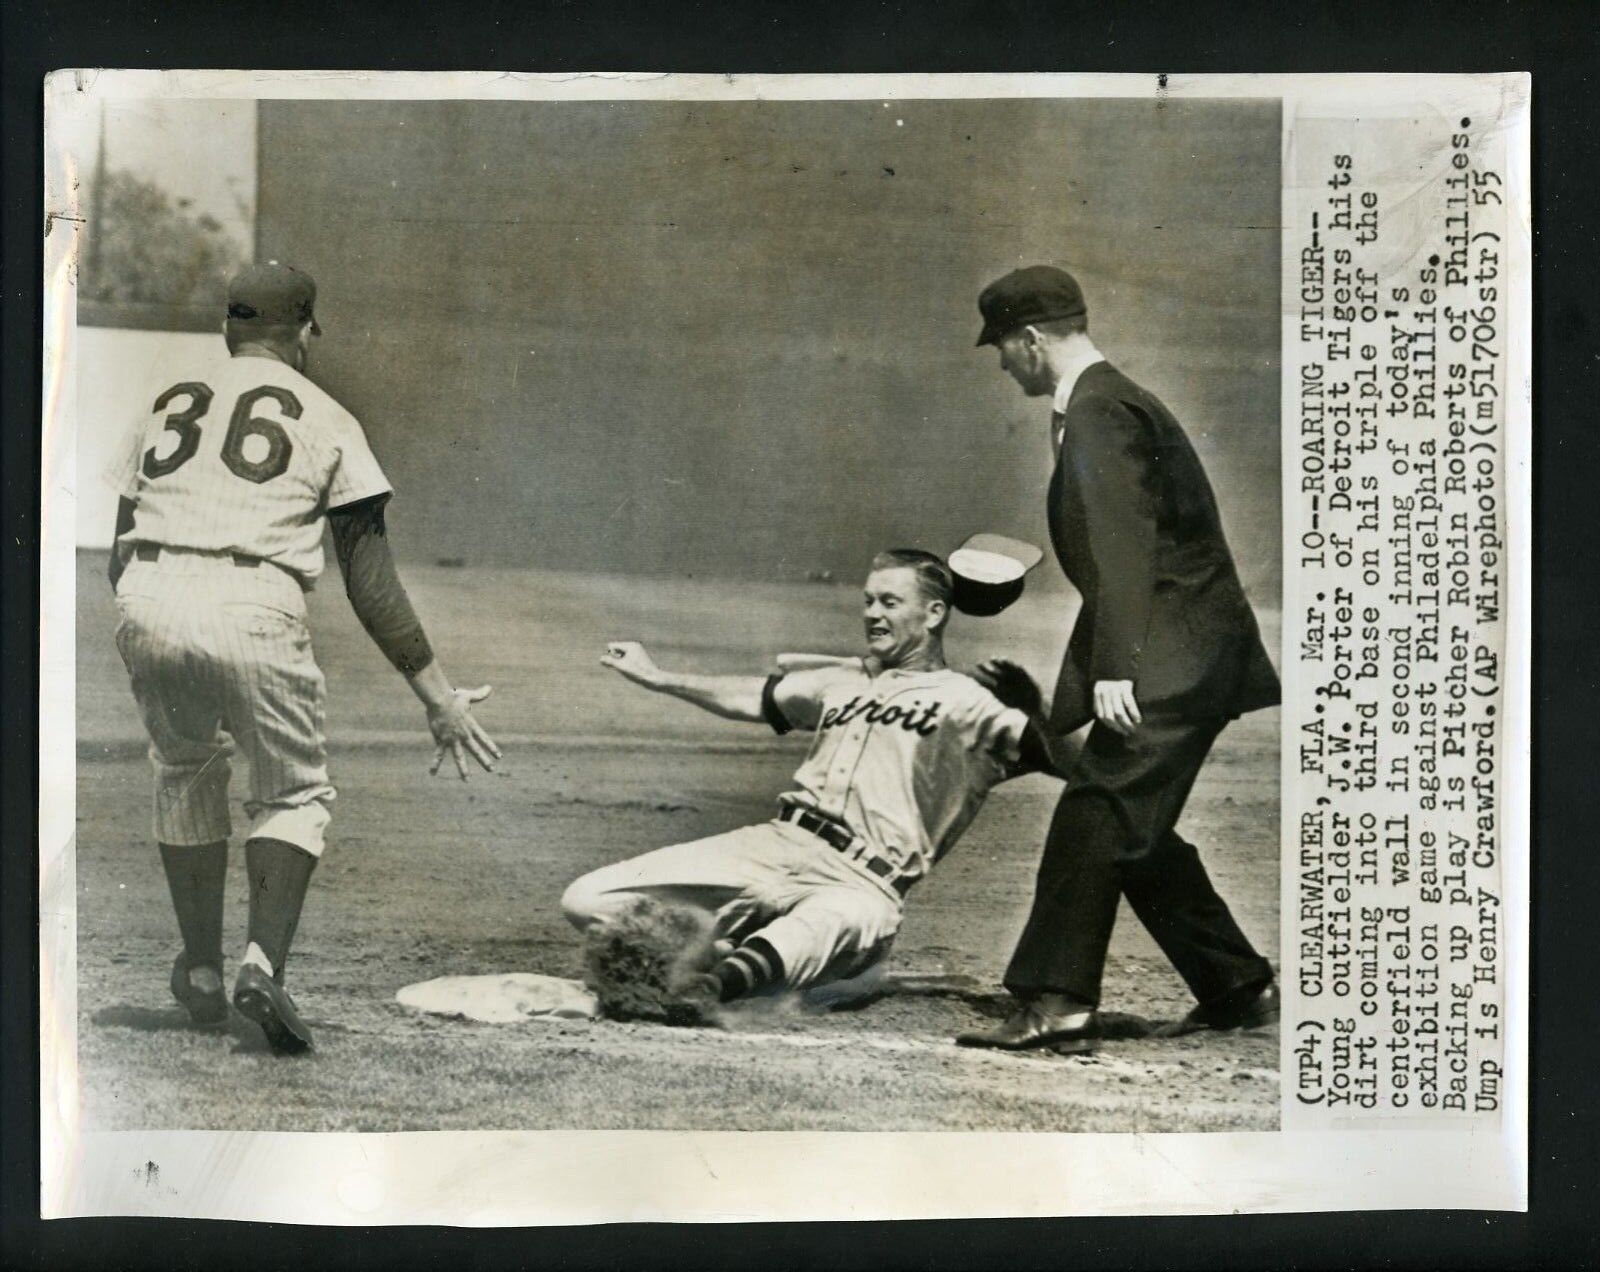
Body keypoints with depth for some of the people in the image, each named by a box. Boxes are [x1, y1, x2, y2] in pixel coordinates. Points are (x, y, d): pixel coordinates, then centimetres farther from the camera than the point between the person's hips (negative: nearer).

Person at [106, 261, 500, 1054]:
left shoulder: (168, 401, 22)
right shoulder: (324, 417, 12)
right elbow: (370, 581, 5)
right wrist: (437, 693, 6)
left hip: (145, 603, 4)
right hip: (252, 611, -3)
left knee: (184, 773, 26)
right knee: (294, 792, 14)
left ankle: (201, 972, 28)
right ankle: (263, 963, -7)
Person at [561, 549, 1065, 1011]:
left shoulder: (964, 701, 4)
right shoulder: (840, 680, 25)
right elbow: (754, 699, 38)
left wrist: (1031, 709, -28)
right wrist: (657, 677, 40)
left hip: (859, 886, -6)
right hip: (773, 845, 7)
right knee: (587, 900, -7)